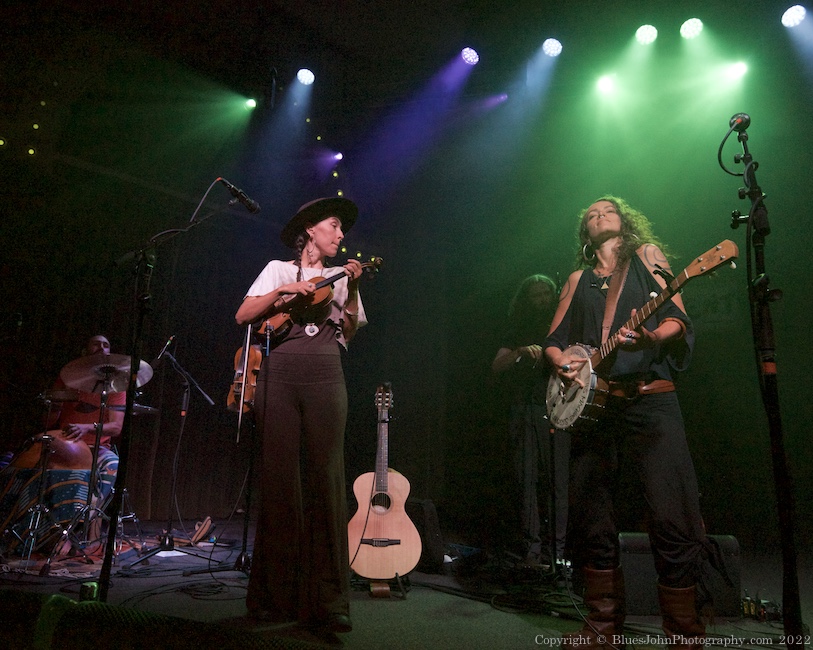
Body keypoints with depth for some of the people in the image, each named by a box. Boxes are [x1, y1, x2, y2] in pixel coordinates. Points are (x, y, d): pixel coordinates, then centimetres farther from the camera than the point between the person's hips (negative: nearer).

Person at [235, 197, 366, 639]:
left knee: (325, 478, -8)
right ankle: (276, 597, 7)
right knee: (280, 479, -3)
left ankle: (326, 602, -6)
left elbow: (348, 332, 9)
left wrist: (352, 290, -3)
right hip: (279, 374, 0)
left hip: (324, 376, 1)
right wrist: (281, 292, -6)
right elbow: (243, 316, 7)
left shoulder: (339, 277, 20)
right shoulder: (278, 269, 17)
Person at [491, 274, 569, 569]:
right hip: (525, 411, 0)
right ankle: (532, 547, 5)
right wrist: (521, 352, -16)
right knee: (526, 479, -2)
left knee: (557, 479, -4)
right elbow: (496, 365, 1)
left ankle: (556, 549, 2)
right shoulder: (518, 330, 13)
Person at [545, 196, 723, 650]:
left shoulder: (647, 254, 12)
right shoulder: (578, 279, 20)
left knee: (672, 521, -11)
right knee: (592, 523, 5)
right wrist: (562, 363, -5)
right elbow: (553, 341, 18)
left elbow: (678, 318, 0)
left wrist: (652, 336, -22)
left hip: (650, 399, -3)